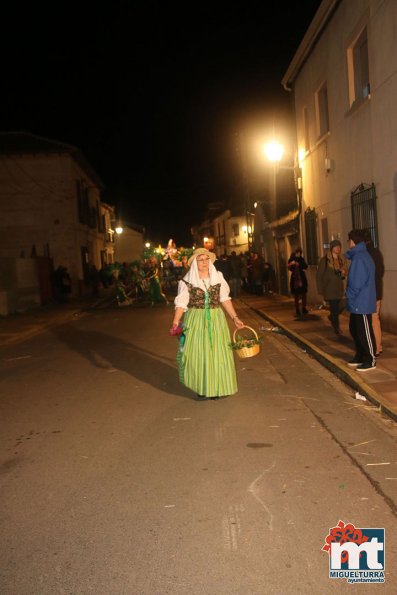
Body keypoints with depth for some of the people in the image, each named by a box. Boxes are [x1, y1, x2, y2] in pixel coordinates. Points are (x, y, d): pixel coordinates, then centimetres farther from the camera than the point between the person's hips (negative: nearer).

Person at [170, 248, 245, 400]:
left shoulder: (218, 277, 4)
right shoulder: (187, 281, -4)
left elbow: (225, 299, 7)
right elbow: (181, 303, -8)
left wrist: (235, 317, 3)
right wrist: (175, 322, -20)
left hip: (216, 319, 2)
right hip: (196, 321, -2)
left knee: (217, 353, 5)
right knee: (198, 354, 1)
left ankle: (217, 387, 19)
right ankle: (201, 388, 16)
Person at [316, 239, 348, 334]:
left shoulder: (342, 259, 9)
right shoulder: (325, 260, -9)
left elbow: (345, 272, 20)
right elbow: (319, 275, -7)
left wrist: (343, 273, -5)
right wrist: (321, 290, -9)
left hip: (339, 288, 5)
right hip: (329, 289, -5)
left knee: (339, 308, 5)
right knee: (334, 308, -4)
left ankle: (332, 317, 37)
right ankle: (336, 327, 13)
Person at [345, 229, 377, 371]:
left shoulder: (359, 258, -19)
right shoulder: (360, 255, 13)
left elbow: (357, 282, -22)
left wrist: (349, 295, -9)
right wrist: (351, 296, 13)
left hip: (361, 303, -10)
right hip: (357, 303, 10)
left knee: (364, 333, -1)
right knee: (354, 330, 17)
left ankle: (370, 361, 8)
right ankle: (360, 356, 28)